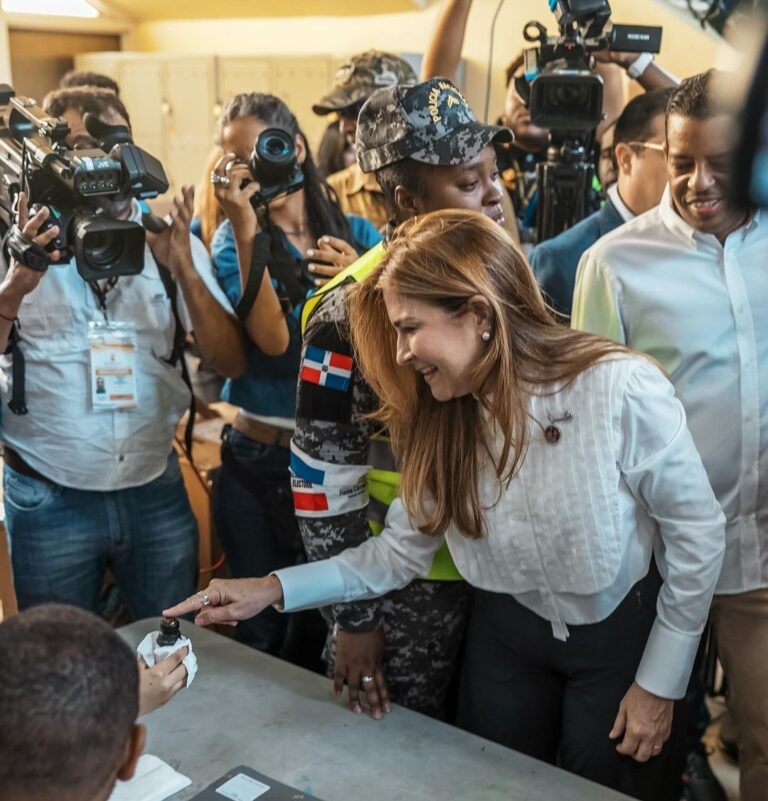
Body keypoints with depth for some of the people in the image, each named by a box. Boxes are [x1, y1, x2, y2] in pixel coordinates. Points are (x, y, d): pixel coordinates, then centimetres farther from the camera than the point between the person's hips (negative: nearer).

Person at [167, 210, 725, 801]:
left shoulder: (622, 390, -29)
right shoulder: (436, 418, -13)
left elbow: (698, 534, -18)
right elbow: (403, 550, -7)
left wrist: (661, 681, -12)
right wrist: (274, 589, -16)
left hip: (622, 634, -4)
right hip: (509, 633, 4)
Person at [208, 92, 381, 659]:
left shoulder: (357, 234, 1)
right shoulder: (233, 241, -4)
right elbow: (273, 340, -21)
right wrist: (246, 228, -23)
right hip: (259, 461, -1)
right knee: (260, 628, 11)